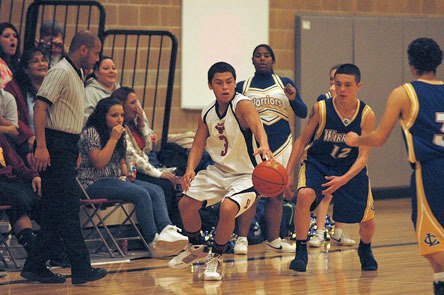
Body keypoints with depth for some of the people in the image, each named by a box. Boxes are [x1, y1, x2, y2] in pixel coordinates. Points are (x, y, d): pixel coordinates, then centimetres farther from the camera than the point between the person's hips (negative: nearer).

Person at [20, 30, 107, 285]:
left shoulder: (77, 74, 20)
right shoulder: (61, 72, -11)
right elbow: (40, 105, -20)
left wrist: (75, 150, 19)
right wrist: (41, 146, -27)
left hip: (67, 146, 10)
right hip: (56, 145, -10)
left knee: (55, 211, 9)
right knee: (68, 208, -9)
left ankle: (35, 267, 12)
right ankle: (82, 268, -10)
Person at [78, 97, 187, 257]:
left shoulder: (120, 134, 19)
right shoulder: (91, 133, -7)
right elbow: (99, 163, -17)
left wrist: (127, 173, 7)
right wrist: (113, 139, -16)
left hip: (116, 179, 9)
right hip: (95, 183, -9)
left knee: (156, 190, -15)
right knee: (141, 194, -28)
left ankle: (167, 230, -36)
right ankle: (153, 242, -29)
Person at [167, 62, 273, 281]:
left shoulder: (242, 105, -22)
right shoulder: (207, 114, 0)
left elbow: (256, 125, -41)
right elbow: (198, 145, 2)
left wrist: (264, 145, -63)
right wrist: (190, 170, -18)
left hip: (245, 175, -7)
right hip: (218, 171, 7)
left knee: (227, 208, -29)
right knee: (186, 203, 2)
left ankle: (216, 258, -5)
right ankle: (196, 248, 31)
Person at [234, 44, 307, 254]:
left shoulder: (285, 84, 9)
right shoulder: (242, 87, 7)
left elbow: (303, 113, 4)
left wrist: (293, 99, -15)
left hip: (281, 144, 2)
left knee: (276, 194, 5)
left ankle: (273, 240, 12)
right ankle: (242, 239, -11)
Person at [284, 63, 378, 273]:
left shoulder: (366, 115, -17)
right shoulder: (321, 109, -18)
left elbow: (363, 156, -19)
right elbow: (302, 140, -6)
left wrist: (344, 179, -35)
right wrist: (288, 173, -11)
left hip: (352, 169, 1)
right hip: (318, 163, -1)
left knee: (367, 221, 4)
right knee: (304, 195, -32)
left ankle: (365, 249, 41)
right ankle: (301, 252, -19)